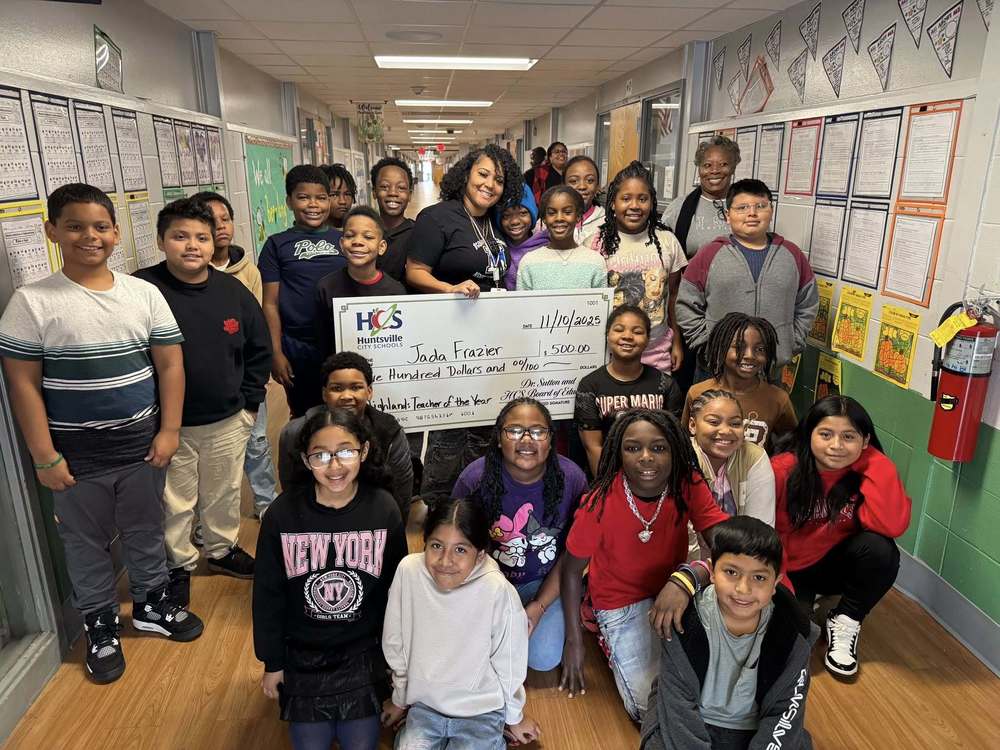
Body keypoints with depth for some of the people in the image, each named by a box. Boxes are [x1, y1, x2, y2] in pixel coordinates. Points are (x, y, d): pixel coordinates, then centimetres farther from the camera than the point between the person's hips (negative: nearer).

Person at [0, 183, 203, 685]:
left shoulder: (144, 294, -2)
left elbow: (170, 364, 1)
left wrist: (169, 430, -4)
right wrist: (44, 456, -9)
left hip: (142, 447, 2)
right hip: (76, 456, -2)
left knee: (146, 531, 18)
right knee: (86, 542, 15)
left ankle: (151, 604, 41)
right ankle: (100, 624, 35)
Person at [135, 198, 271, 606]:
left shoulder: (232, 290, -2)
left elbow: (259, 348, 8)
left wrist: (249, 402, 5)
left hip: (228, 420, 3)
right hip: (168, 425, -3)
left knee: (225, 493, 20)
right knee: (175, 503, 12)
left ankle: (221, 549, 43)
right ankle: (179, 565, 35)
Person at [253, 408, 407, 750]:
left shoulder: (383, 510, -16)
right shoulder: (282, 514, -18)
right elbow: (267, 594, -5)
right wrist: (272, 662, 2)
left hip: (363, 652, 0)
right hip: (302, 654, 0)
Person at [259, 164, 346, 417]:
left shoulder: (344, 241, 5)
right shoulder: (277, 245, 1)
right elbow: (270, 304, 0)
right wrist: (276, 353, -5)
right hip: (297, 348, -1)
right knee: (303, 417, 12)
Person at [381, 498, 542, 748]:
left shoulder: (498, 592, -27)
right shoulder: (408, 571, -20)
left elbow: (509, 663, -9)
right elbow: (395, 644, -3)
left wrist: (514, 717, 6)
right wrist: (400, 699, 10)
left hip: (481, 710, -2)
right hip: (425, 703, 2)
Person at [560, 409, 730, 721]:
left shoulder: (688, 485, -20)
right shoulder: (600, 504, -26)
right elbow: (572, 569, -11)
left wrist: (686, 578, -49)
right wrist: (574, 641, -6)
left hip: (670, 587, 3)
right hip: (621, 602, -3)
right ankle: (610, 641, 14)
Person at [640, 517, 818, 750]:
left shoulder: (791, 633, -14)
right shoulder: (685, 621, -20)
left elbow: (784, 711, -9)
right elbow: (679, 706, -16)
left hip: (754, 729, 3)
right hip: (691, 723, -3)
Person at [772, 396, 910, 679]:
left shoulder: (873, 470, -14)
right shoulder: (783, 470, -20)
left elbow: (892, 525, -32)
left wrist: (875, 464, -30)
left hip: (836, 565, 2)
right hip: (790, 570, -1)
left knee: (880, 549, -29)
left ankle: (845, 622, -3)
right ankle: (802, 604, 14)